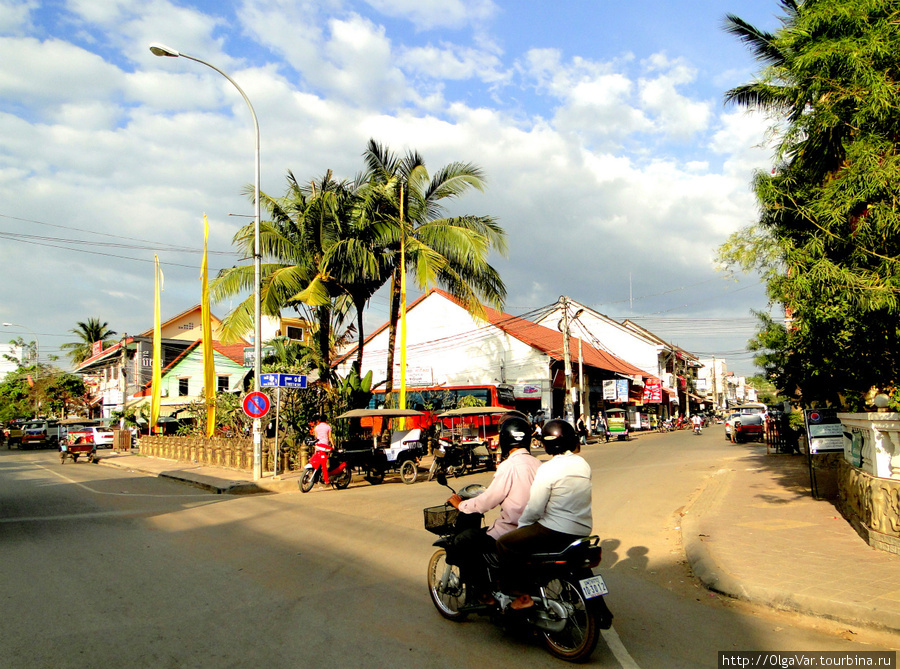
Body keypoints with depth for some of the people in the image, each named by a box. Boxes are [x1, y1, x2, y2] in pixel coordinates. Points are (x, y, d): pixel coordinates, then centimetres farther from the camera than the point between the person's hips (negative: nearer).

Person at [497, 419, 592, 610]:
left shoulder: (549, 469, -17)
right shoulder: (583, 464, 5)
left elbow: (534, 509, -16)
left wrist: (521, 524, 2)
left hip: (556, 532, -9)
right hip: (582, 530, 9)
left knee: (505, 543, 0)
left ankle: (523, 595, 1)